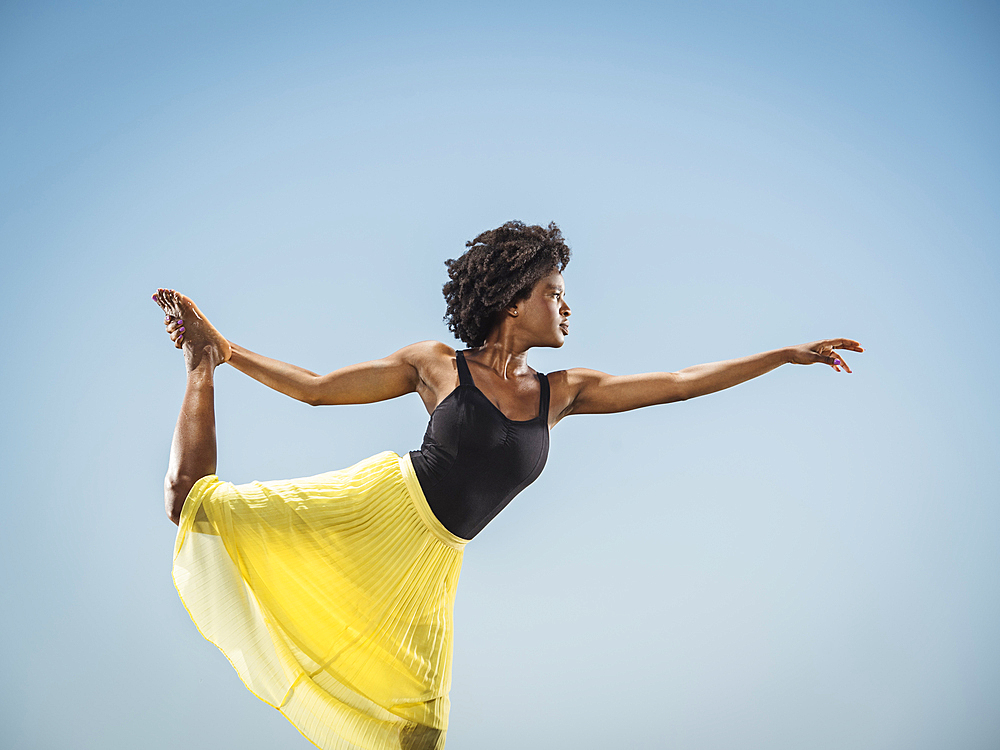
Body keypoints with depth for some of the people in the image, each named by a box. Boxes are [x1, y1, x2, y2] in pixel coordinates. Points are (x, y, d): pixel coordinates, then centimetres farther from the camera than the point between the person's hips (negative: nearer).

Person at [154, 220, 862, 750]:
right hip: (374, 508, -2)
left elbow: (680, 382, 6)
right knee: (194, 501, -7)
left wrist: (790, 354, 4)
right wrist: (219, 351, -1)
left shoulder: (562, 392, 6)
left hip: (426, 561, 3)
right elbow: (315, 387, 3)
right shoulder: (436, 364, -2)